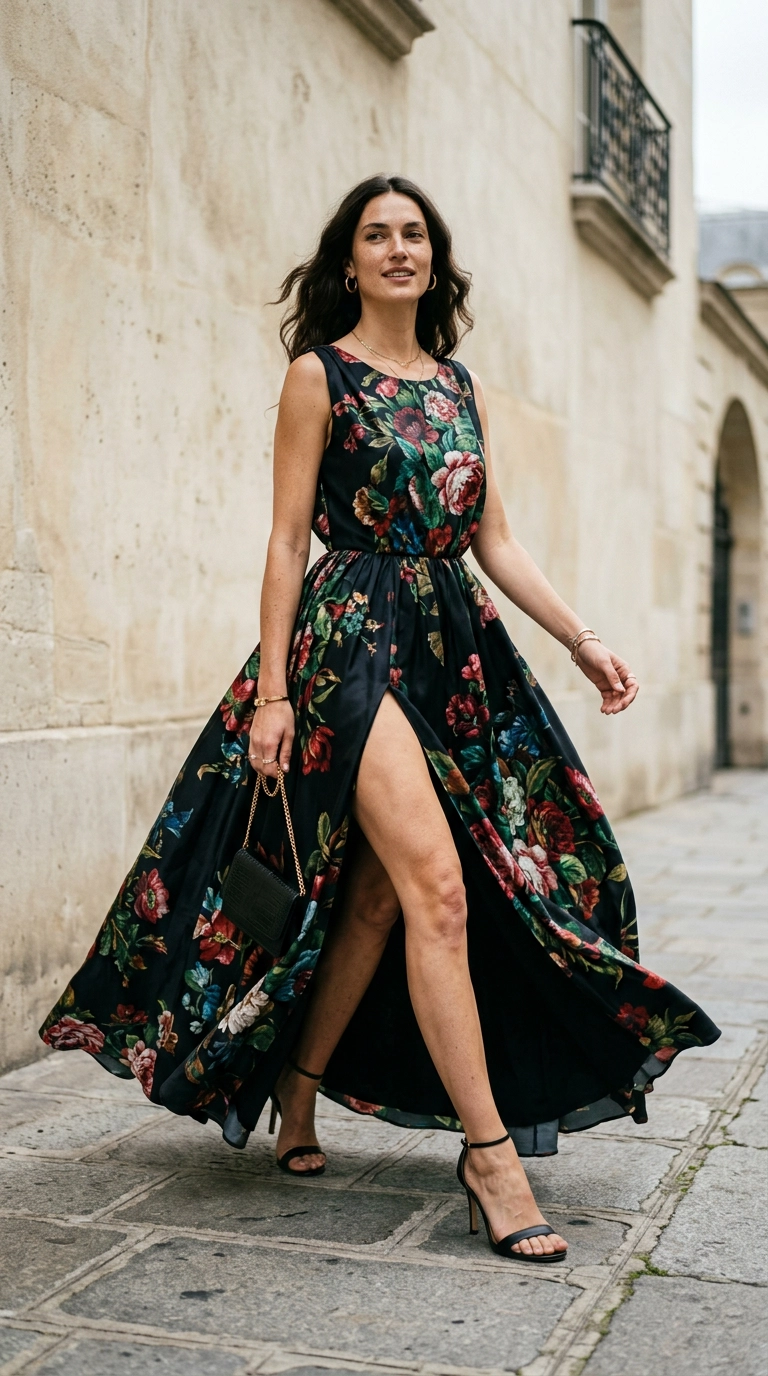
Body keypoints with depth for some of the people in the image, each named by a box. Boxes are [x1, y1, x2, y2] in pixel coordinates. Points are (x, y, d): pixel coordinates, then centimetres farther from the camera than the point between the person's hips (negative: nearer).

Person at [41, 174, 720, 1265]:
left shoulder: (460, 383, 17)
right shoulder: (321, 375, 1)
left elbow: (493, 537, 16)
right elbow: (288, 538, -3)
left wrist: (581, 639, 8)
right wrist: (271, 689, -9)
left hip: (454, 645, 6)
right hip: (352, 633, -6)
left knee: (377, 897, 6)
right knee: (439, 885, -16)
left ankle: (296, 1096, 23)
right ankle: (490, 1154, -11)